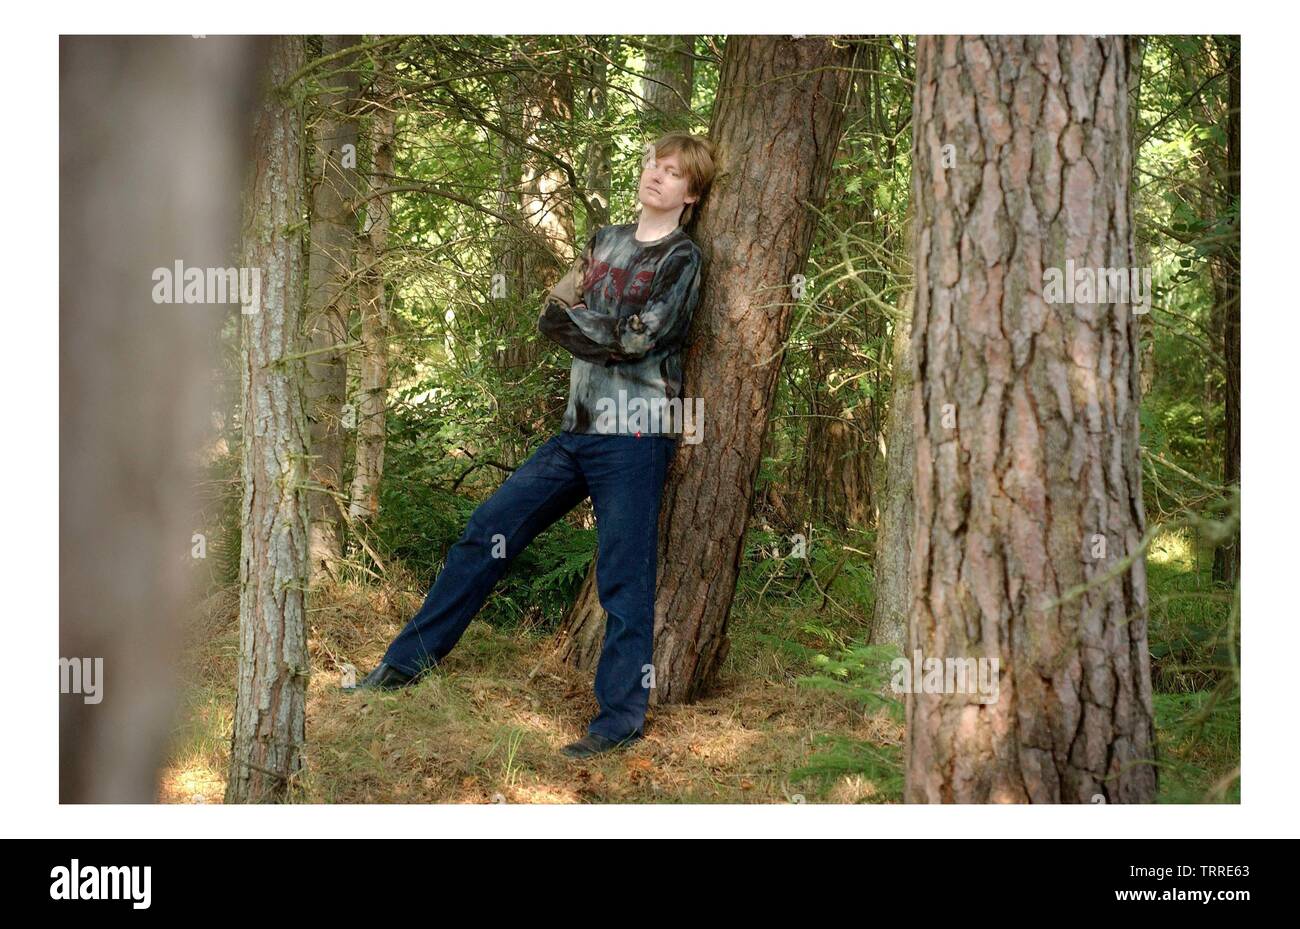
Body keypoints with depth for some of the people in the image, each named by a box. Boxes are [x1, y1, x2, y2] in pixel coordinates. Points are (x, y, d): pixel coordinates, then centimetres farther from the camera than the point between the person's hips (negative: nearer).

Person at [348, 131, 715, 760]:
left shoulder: (682, 259, -4)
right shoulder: (605, 242, 15)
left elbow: (640, 338, -16)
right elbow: (551, 317, 9)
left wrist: (579, 319, -2)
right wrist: (614, 336, -6)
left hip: (634, 437, -7)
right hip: (579, 429, 7)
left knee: (624, 578, -5)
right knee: (487, 531, 7)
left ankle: (622, 719, 4)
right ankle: (408, 662, 16)